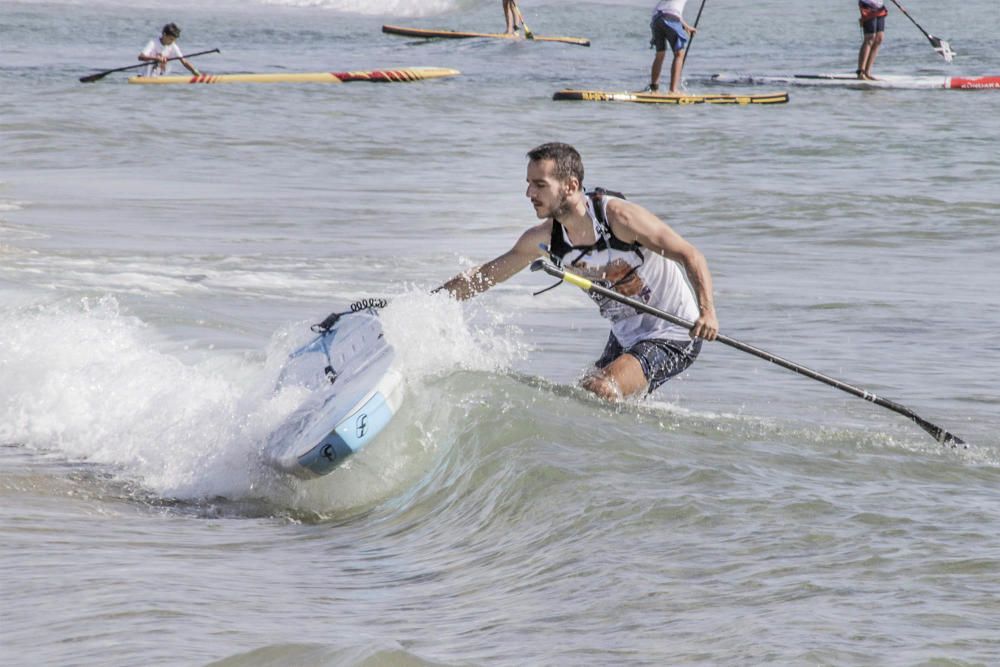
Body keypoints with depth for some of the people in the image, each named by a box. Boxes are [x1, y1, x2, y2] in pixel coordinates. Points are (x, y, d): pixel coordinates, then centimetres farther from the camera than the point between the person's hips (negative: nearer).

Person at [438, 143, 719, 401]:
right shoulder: (544, 239, -4)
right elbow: (484, 276, 8)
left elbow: (690, 256, -20)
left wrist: (707, 312, -35)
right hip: (625, 338, 8)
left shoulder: (619, 217, -24)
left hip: (673, 335, -8)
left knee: (600, 390, -26)